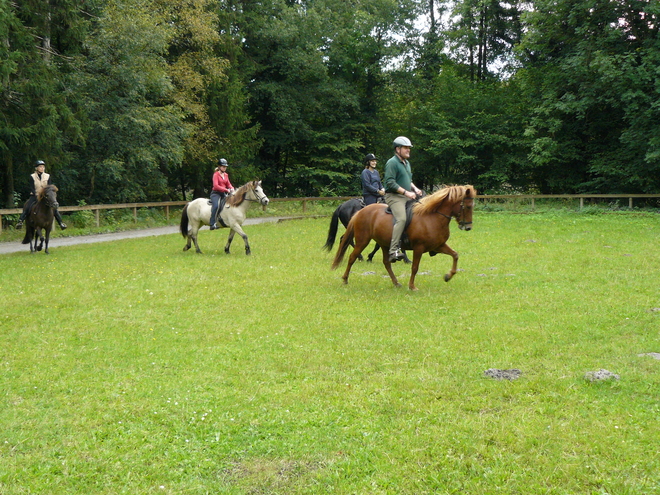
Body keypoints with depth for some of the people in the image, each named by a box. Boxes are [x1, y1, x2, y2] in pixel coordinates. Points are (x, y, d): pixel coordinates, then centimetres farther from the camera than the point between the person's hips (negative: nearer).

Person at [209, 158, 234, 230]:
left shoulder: (226, 175, 15)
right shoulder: (216, 174, -7)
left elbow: (228, 184, 18)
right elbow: (216, 186, -17)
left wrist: (232, 188, -6)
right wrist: (226, 190, -23)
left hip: (223, 194, 8)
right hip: (216, 193, -8)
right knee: (216, 205, -30)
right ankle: (212, 224, -33)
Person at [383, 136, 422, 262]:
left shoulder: (406, 163, 20)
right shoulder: (392, 162, -9)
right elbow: (390, 183, -18)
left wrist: (414, 188, 9)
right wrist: (407, 192, -20)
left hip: (407, 197, 10)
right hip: (394, 196, -10)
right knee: (401, 219, -27)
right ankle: (393, 251, -31)